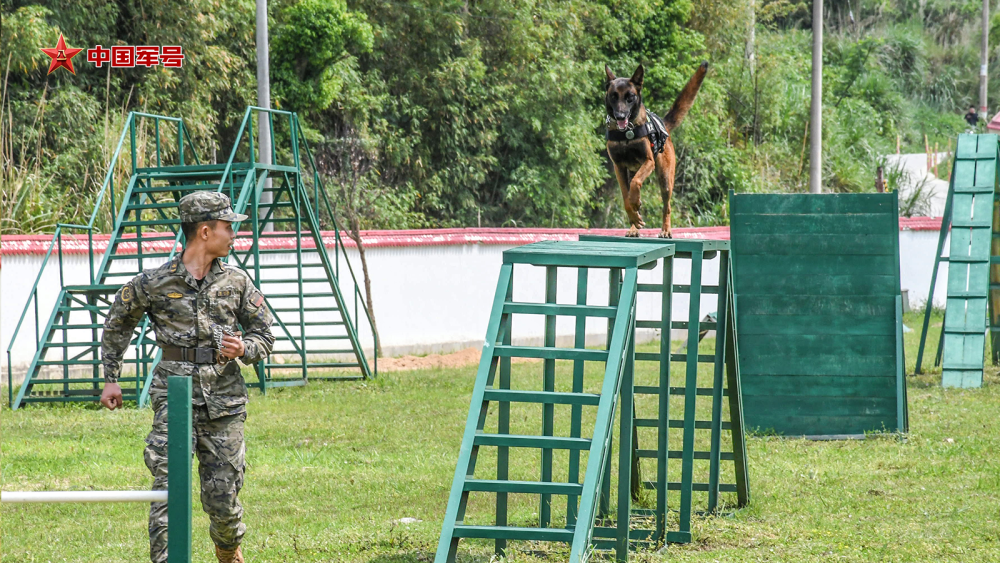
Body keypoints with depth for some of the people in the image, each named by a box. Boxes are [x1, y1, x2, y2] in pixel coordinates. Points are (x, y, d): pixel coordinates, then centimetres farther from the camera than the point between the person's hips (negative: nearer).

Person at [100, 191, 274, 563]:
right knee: (169, 486, -15)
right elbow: (117, 323, 15)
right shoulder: (155, 283, -1)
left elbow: (264, 335, 13)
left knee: (223, 497, 7)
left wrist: (243, 348, -9)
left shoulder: (237, 282, 5)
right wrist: (111, 378, 13)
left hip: (224, 401, 2)